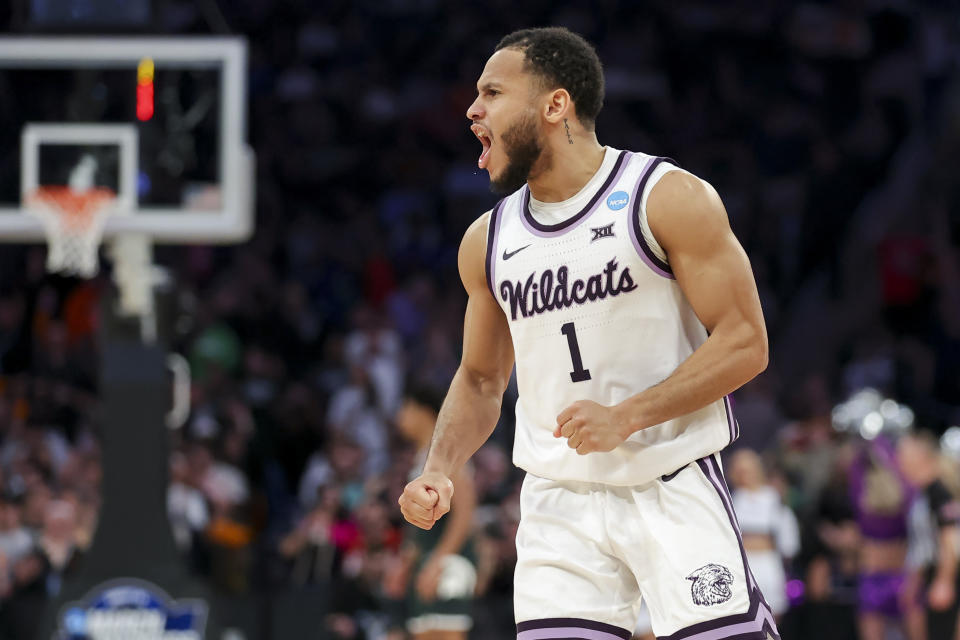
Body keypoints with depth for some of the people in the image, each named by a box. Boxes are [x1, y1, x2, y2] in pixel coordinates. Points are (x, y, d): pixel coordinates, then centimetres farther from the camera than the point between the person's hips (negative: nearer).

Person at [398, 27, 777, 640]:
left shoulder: (670, 199, -7)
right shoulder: (487, 242, 9)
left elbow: (745, 343, -10)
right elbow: (481, 380, 21)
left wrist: (626, 417, -20)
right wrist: (439, 471, 2)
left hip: (674, 490, -4)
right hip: (560, 503, 4)